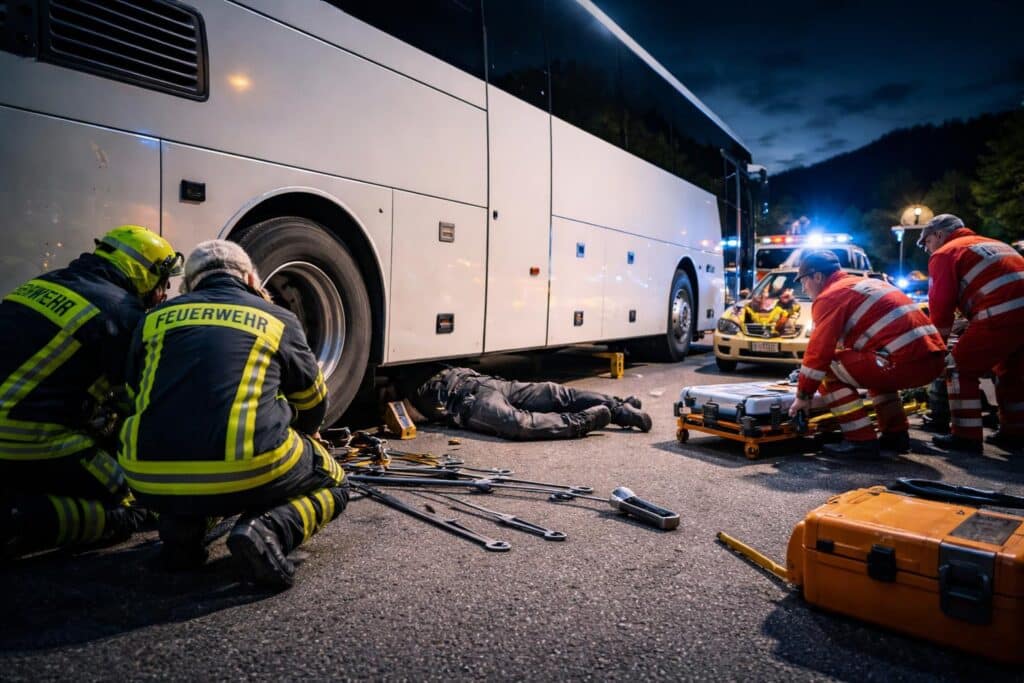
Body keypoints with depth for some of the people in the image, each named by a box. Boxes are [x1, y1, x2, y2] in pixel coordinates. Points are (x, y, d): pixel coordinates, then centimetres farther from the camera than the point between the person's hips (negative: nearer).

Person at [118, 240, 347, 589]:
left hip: (152, 483, 4)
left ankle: (182, 528, 10)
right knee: (333, 483, 24)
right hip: (247, 475, -3)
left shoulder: (154, 318, 16)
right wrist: (301, 435, 47)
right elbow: (313, 407, 24)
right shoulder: (278, 320, 11)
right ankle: (269, 529, -7)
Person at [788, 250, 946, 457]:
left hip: (906, 361, -9)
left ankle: (861, 440, -1)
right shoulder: (865, 284, 26)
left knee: (829, 372, 1)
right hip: (932, 358, 9)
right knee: (875, 370, 35)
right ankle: (896, 434, 29)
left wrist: (803, 395, 4)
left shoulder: (829, 296, -2)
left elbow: (819, 351, -6)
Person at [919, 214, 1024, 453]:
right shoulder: (993, 244, 32)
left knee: (960, 369, 4)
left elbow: (941, 303, 1)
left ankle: (966, 436, 4)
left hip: (1001, 315, -8)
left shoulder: (944, 253, 7)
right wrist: (971, 327, 32)